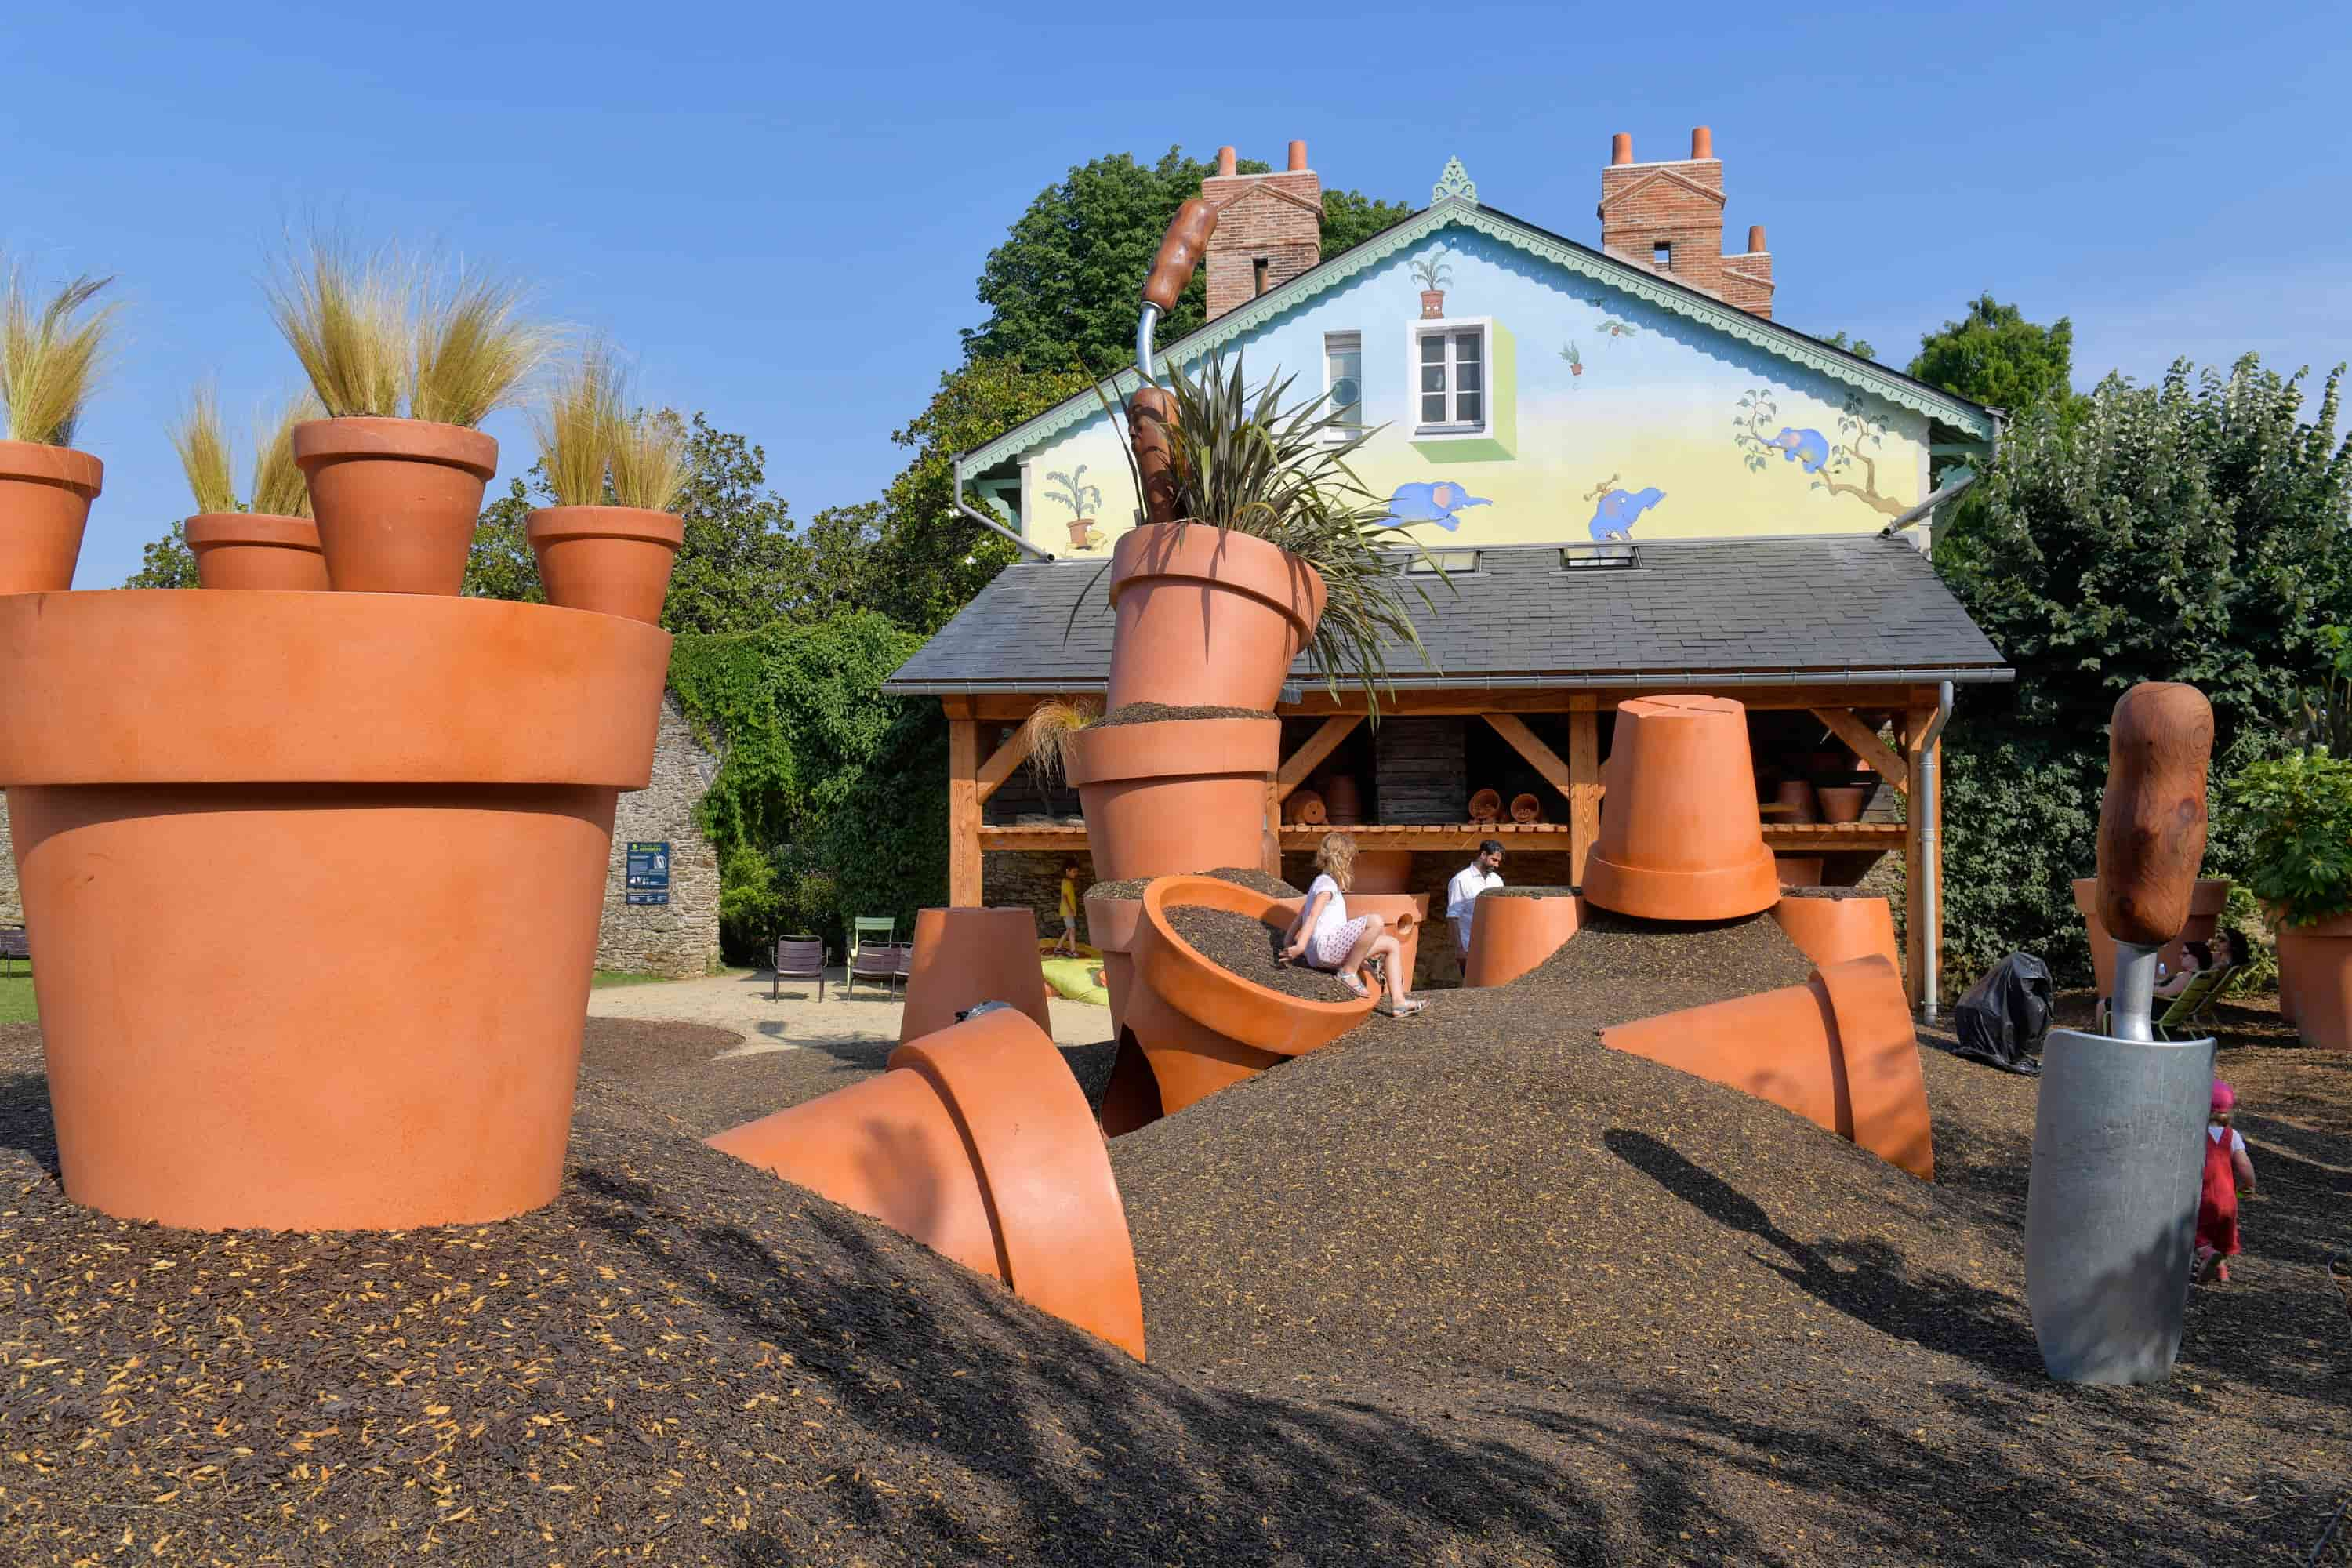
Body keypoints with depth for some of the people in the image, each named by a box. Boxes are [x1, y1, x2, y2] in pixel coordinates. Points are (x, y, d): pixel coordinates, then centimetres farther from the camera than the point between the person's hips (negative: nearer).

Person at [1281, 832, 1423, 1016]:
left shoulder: (1321, 882, 27)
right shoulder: (1326, 884, -6)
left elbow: (1300, 917, 28)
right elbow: (1313, 915, -20)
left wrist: (1289, 942, 27)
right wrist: (1301, 945, -32)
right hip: (1324, 945, -10)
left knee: (1392, 944, 9)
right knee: (1375, 922, -29)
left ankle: (1398, 1001, -4)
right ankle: (1348, 972, -17)